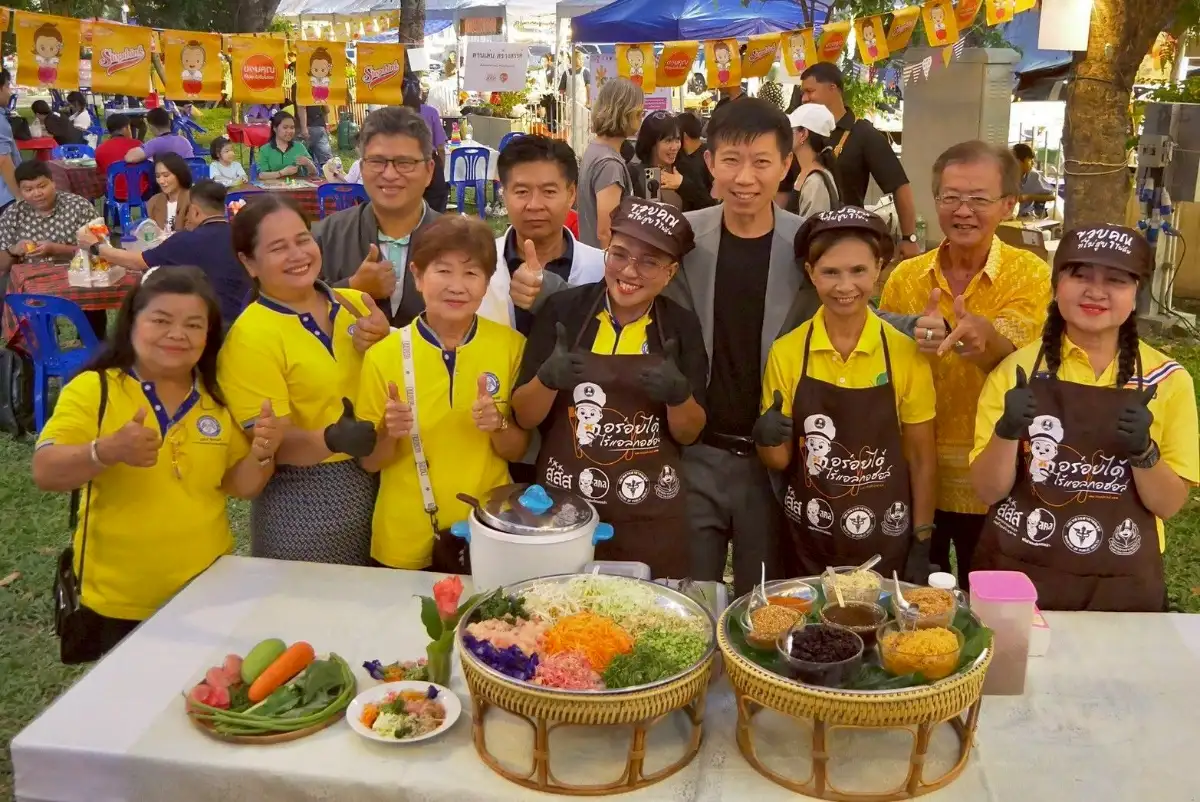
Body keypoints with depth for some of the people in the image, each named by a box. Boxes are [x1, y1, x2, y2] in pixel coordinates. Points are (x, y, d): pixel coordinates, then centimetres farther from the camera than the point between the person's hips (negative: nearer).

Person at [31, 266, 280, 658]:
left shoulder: (218, 397, 1)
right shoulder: (93, 389, -8)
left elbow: (240, 486, 5)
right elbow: (45, 473, -16)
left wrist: (261, 454, -16)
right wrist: (107, 451, -34)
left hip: (207, 593, 3)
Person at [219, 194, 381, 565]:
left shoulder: (356, 304, 3)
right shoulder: (250, 335, -12)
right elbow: (272, 443, -16)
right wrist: (331, 439, -34)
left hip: (381, 487, 5)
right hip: (306, 506, -5)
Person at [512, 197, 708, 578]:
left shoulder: (681, 326, -2)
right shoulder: (562, 309, -6)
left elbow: (689, 433, 2)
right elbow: (524, 416, -2)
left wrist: (679, 395, -19)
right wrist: (548, 379, -22)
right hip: (563, 507, 0)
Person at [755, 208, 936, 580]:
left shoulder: (906, 354, -8)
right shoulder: (785, 352, -7)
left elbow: (922, 457, 1)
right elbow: (780, 460, 0)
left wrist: (922, 545, 0)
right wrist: (768, 440, -20)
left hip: (886, 545, -1)